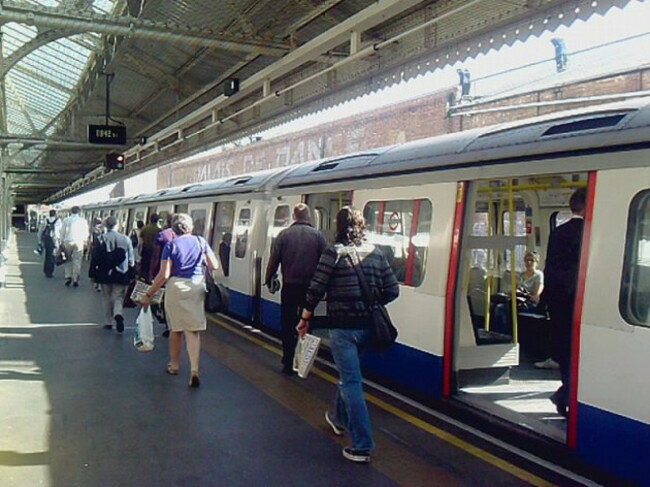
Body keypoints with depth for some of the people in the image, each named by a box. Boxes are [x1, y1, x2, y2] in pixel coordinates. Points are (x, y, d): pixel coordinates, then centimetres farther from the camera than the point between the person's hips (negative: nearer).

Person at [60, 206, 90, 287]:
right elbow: (86, 233, 0)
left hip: (68, 242, 2)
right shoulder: (83, 221, -2)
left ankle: (68, 277, 6)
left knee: (68, 260, 15)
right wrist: (84, 241, 14)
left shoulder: (66, 220, 3)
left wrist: (62, 241, 14)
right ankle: (75, 280, 1)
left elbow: (62, 232, 5)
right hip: (78, 242, -2)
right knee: (77, 261, 2)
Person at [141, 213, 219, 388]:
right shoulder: (201, 241, 3)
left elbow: (164, 275, -9)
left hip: (176, 287, -1)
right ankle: (194, 370, -10)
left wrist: (149, 294, -2)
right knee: (193, 330, 1)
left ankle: (174, 365, 31)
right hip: (197, 287, 1)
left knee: (176, 328, 15)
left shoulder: (171, 245, -3)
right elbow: (214, 266, 4)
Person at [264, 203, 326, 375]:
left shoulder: (284, 234, -4)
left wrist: (269, 280, 11)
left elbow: (274, 260, -3)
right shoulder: (317, 235, -4)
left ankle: (288, 364, 13)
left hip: (289, 287, 0)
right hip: (310, 288, 0)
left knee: (288, 327, 10)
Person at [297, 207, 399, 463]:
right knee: (348, 374, 25)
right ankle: (339, 419, 46)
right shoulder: (376, 253, 5)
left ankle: (362, 446, 0)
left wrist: (305, 319, 1)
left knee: (351, 382, -1)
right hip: (367, 326, 6)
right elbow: (392, 291, 6)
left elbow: (316, 289, -11)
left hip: (342, 326, -6)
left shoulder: (334, 252, -9)